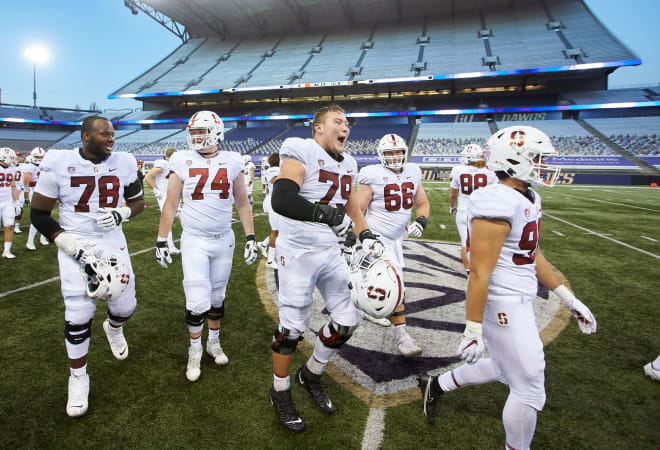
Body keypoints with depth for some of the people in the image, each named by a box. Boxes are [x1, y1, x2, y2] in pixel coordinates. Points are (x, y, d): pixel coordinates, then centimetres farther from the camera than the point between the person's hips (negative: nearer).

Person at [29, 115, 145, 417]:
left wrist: (121, 213, -13)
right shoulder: (59, 164, -11)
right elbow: (38, 213, -3)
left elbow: (139, 202, 9)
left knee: (125, 306, 6)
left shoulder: (123, 163, -4)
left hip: (113, 243, 3)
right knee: (78, 315, 0)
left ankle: (114, 327, 46)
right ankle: (78, 377, 23)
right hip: (76, 247, -2)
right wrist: (68, 244, -14)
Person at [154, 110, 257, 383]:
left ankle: (214, 342, 38)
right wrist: (161, 241, 0)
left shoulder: (232, 161, 0)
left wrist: (251, 238, 3)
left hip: (224, 239, 2)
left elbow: (242, 203, 6)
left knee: (217, 297, 15)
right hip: (194, 240, -2)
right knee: (197, 302, -4)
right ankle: (194, 352, 21)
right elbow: (170, 205, 1)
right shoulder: (182, 161, -3)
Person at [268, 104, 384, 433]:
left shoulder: (346, 165, 9)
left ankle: (311, 375, 34)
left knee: (347, 320, 9)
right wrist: (325, 214, -36)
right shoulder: (302, 153, -15)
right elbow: (281, 200, -30)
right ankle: (280, 392, 29)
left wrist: (366, 236, 10)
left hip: (330, 251, 7)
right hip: (297, 252, -7)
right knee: (292, 326, 3)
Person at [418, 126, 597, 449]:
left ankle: (436, 385, 42)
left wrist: (568, 298, 17)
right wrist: (473, 329, -21)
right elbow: (479, 272, -25)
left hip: (517, 301, 10)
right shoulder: (498, 204, -24)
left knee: (504, 369, 26)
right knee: (529, 391, 7)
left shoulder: (528, 199, 7)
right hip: (504, 307, -10)